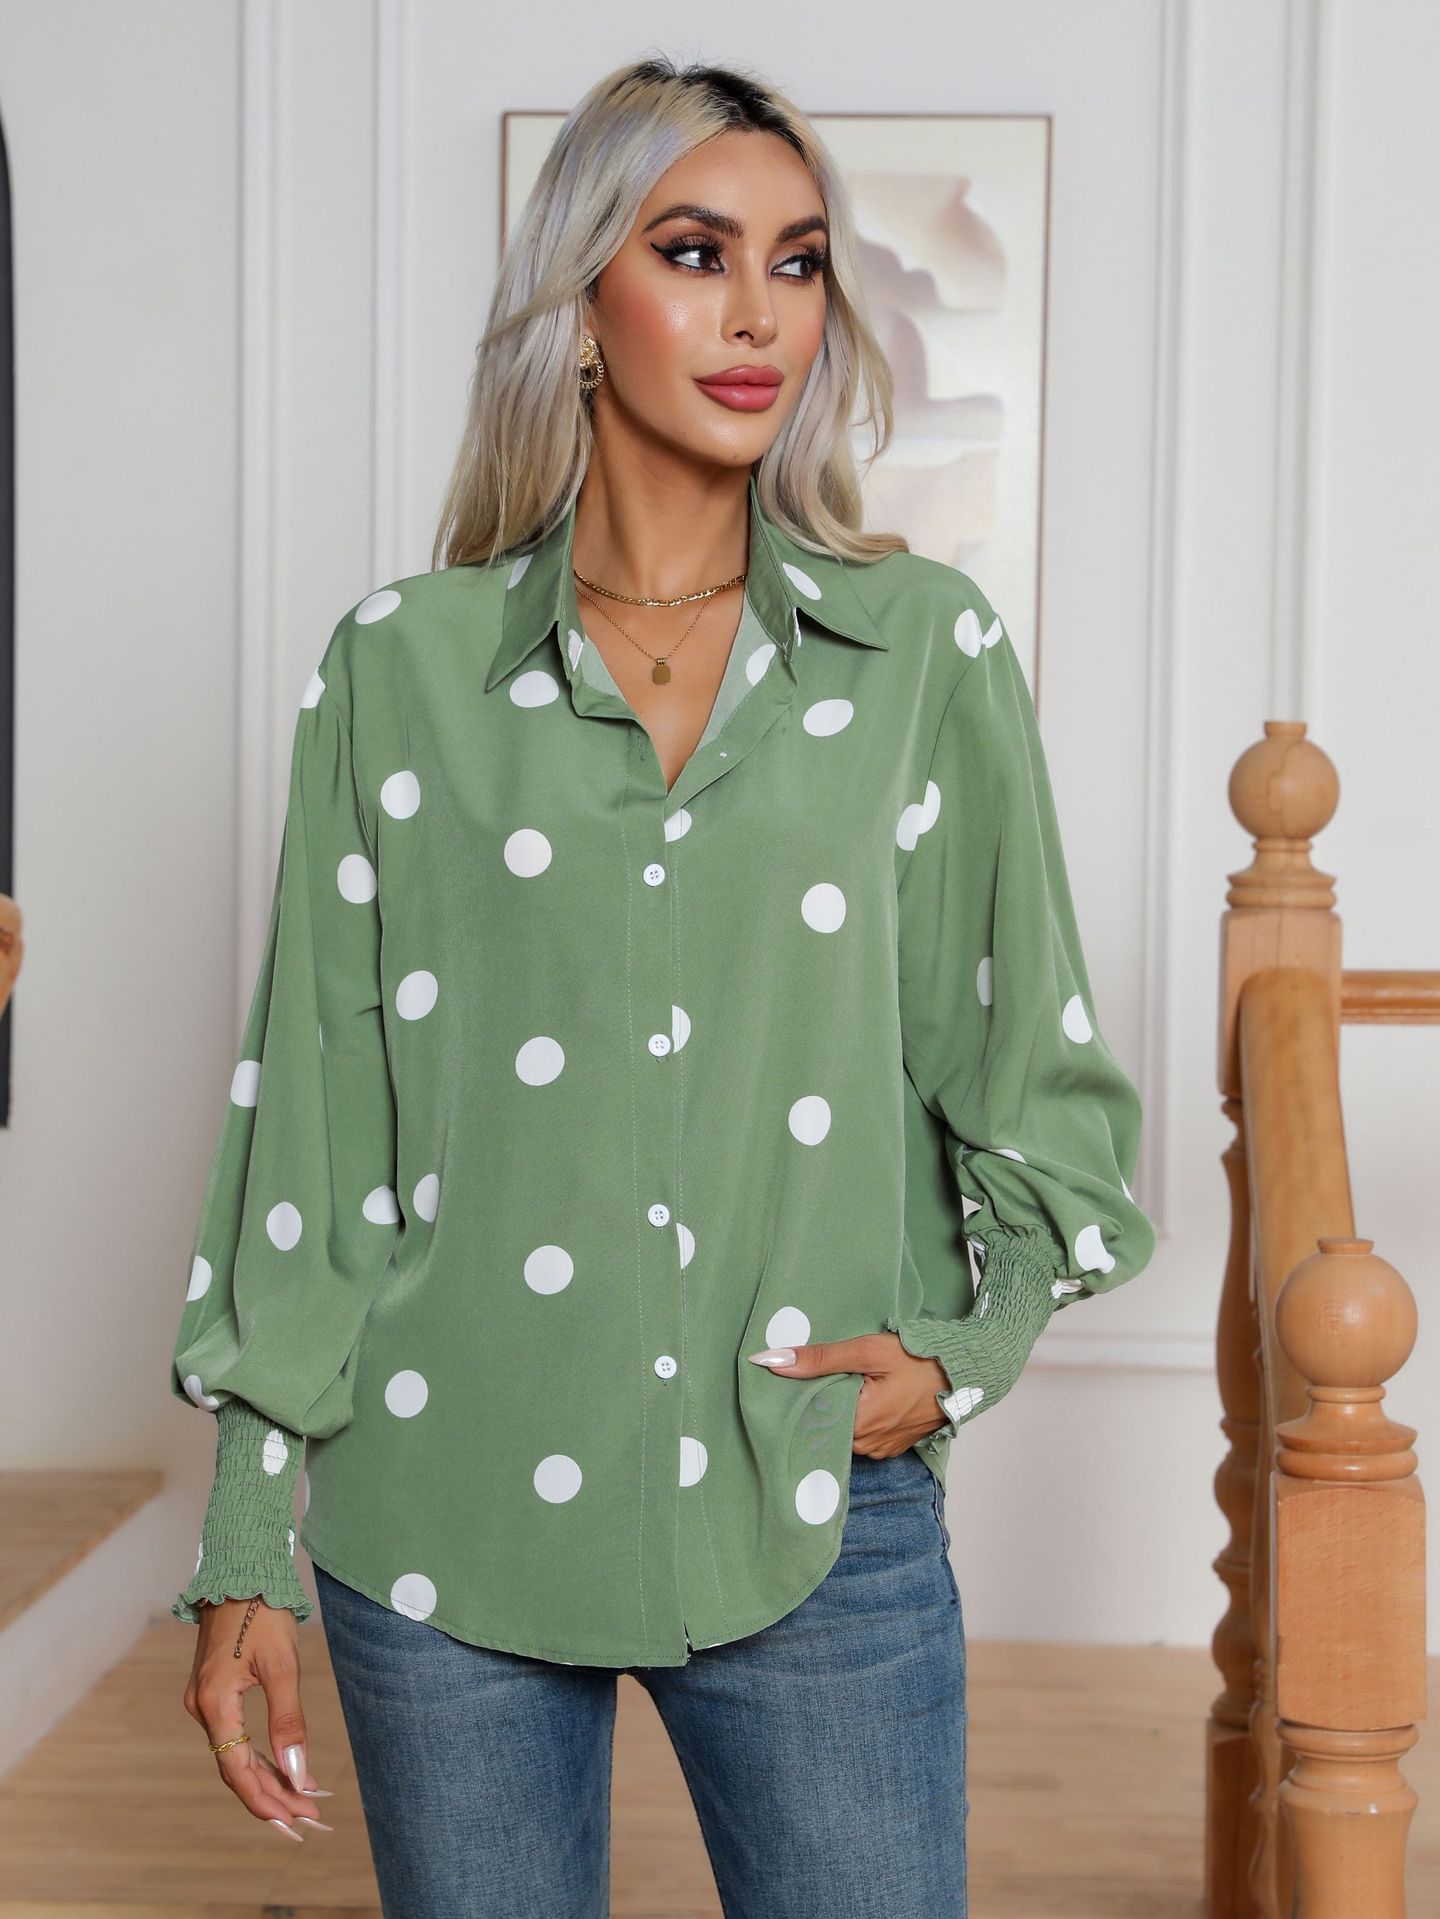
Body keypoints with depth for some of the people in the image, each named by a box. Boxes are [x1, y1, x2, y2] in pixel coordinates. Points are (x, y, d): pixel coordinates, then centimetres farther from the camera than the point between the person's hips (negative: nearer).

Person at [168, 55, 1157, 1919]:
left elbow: (1045, 1078, 10)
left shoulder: (930, 649, 2)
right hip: (444, 1516, 0)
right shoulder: (400, 665, 0)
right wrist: (247, 1549, 1)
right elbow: (309, 1114, 2)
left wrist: (970, 1346, -4)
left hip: (821, 1511, 0)